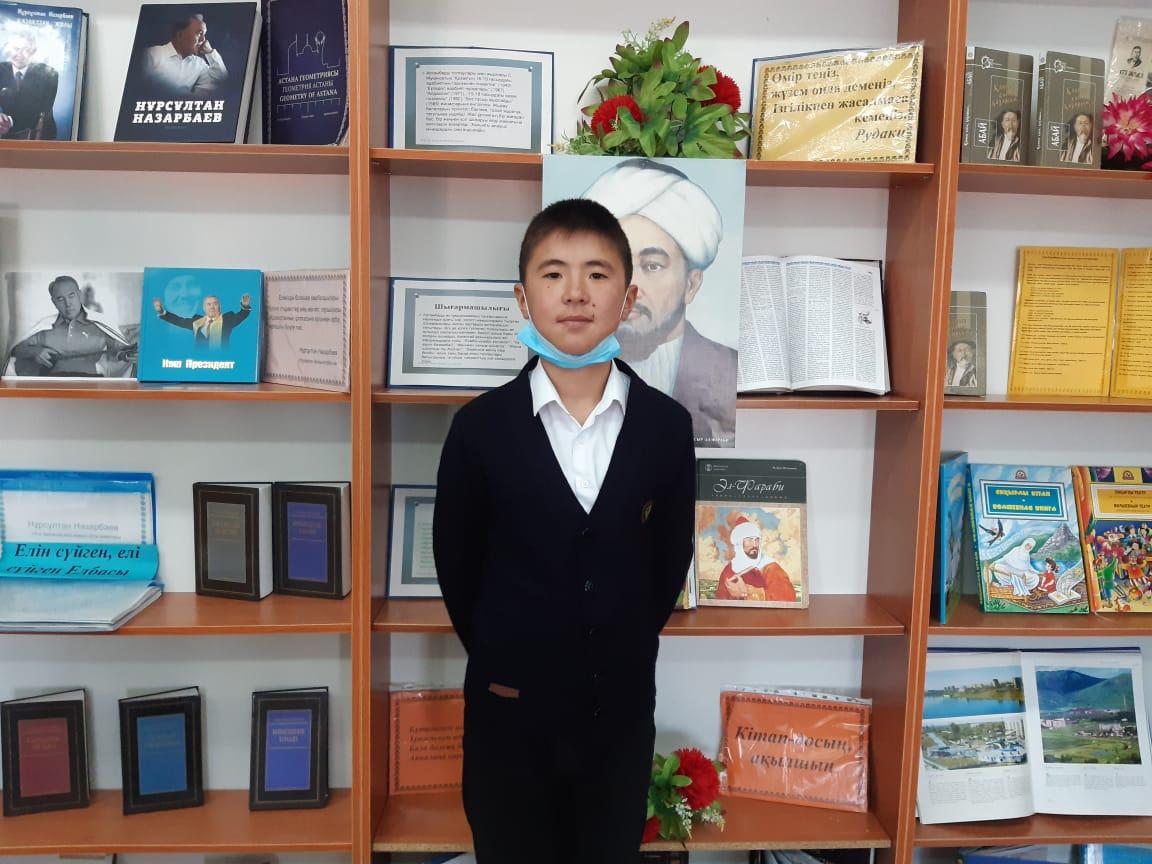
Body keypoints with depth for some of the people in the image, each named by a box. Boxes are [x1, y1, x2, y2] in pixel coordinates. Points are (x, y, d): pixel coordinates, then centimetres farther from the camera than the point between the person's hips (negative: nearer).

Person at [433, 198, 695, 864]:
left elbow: (671, 556, 3)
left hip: (622, 707, 1)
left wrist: (628, 648, 4)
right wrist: (494, 658, 3)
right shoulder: (481, 426, -10)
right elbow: (456, 559, -1)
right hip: (511, 706, -1)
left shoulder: (666, 425, -6)